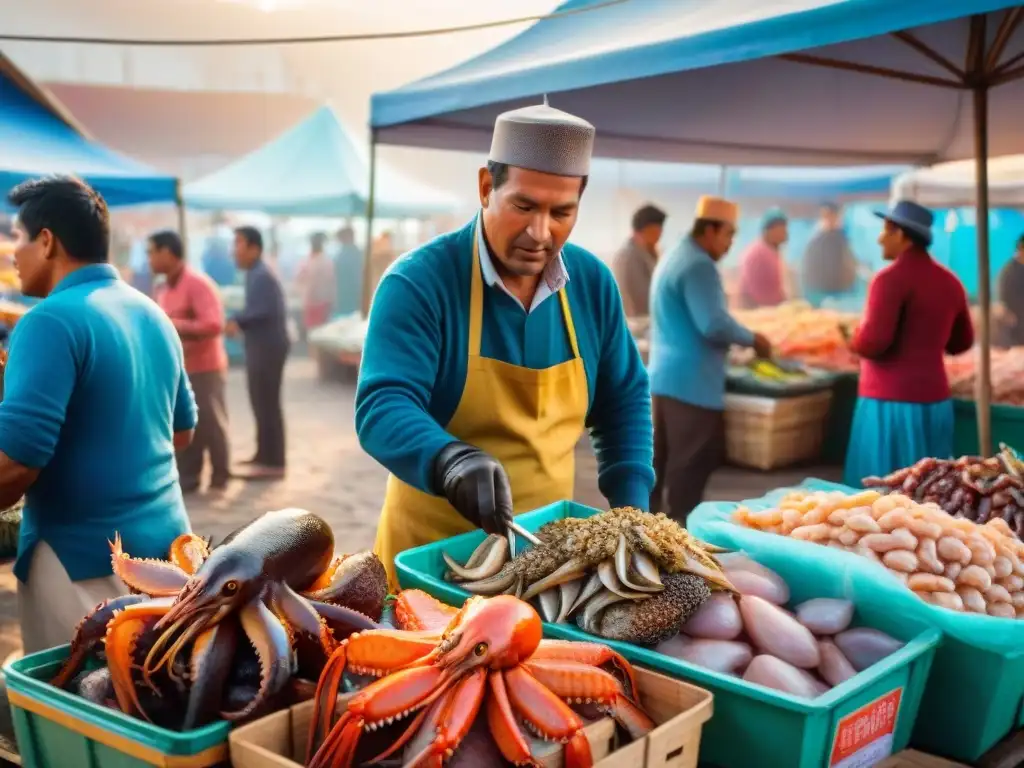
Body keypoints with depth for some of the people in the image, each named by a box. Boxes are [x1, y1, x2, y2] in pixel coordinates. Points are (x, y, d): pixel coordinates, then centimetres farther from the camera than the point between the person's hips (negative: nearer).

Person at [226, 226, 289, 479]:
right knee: (262, 404, 16)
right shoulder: (255, 274, 16)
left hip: (268, 346, -11)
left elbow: (264, 311, -24)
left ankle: (272, 462, -2)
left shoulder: (262, 276, -17)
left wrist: (237, 321, -13)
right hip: (261, 345, 11)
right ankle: (265, 456, 24)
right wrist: (239, 321, 3)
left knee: (267, 404, -7)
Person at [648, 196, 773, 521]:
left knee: (662, 456, 14)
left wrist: (740, 340, 22)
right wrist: (753, 339, -9)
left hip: (664, 375, 10)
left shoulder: (672, 258, 16)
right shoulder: (699, 266, -17)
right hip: (691, 381, -10)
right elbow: (713, 324, -25)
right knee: (692, 460, -3)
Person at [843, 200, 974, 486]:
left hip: (891, 400, -7)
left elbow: (873, 341, -21)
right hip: (934, 398, 7)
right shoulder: (949, 281, 9)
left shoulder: (892, 278, -13)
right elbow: (962, 342, 19)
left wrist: (854, 341, -1)